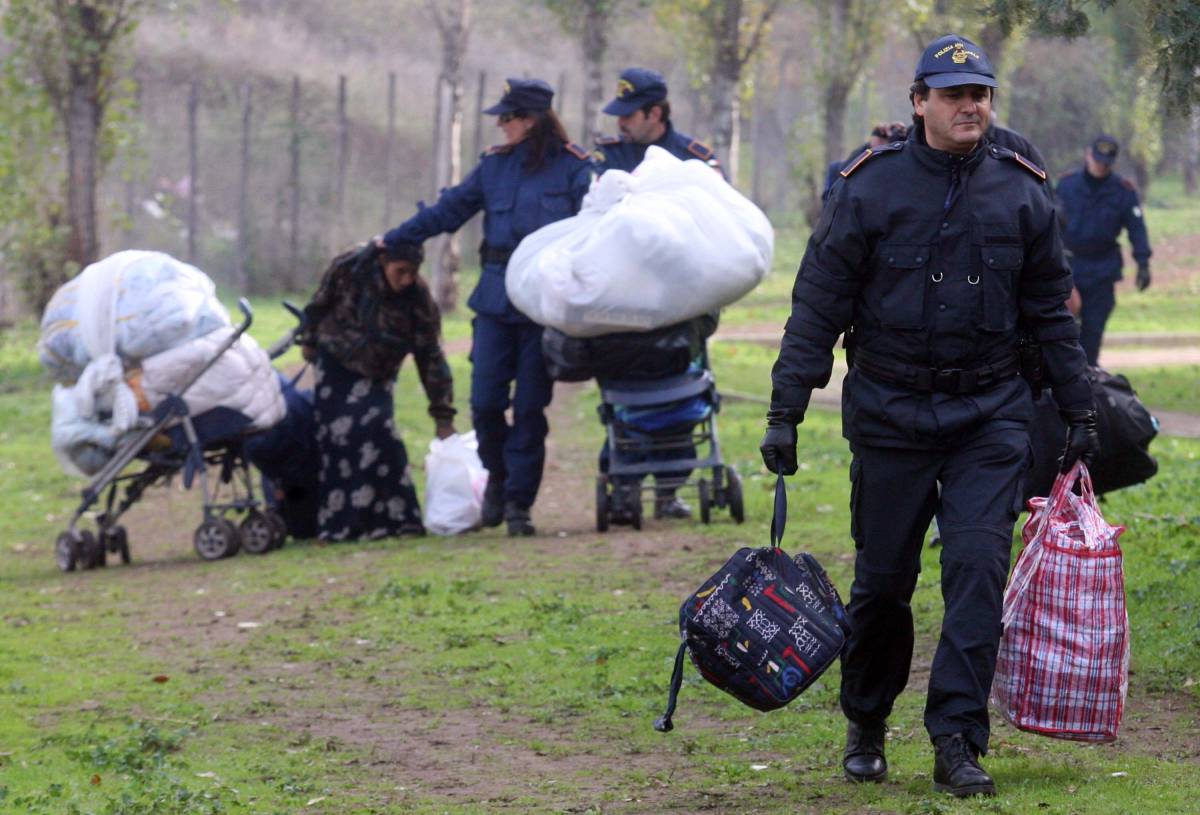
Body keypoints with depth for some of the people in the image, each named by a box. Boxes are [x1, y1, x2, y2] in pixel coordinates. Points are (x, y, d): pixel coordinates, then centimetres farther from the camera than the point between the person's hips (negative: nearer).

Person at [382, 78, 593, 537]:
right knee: (485, 400, -3)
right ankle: (498, 476, 23)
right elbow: (449, 210, 19)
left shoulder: (573, 168, -2)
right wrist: (393, 240, 21)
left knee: (530, 405, -1)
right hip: (496, 300, 3)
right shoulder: (494, 165, 12)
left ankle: (518, 501, 8)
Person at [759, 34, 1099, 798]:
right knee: (882, 579, 7)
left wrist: (1079, 410, 12)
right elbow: (818, 306, -2)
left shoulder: (1021, 193, 3)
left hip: (989, 416, 1)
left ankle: (957, 738, -8)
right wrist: (785, 412, -5)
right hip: (889, 412, -1)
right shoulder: (869, 189, -5)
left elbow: (1052, 310, 12)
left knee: (978, 568, -10)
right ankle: (867, 727, 27)